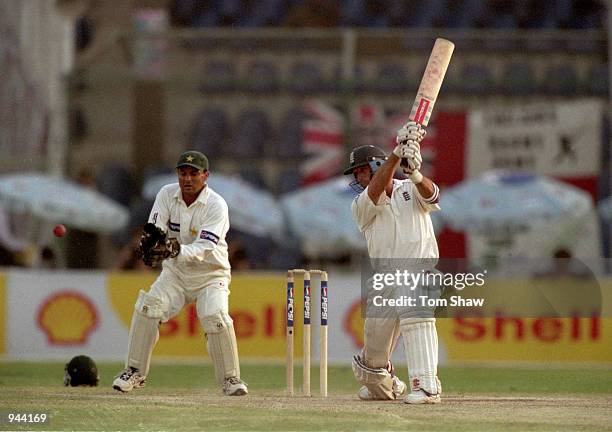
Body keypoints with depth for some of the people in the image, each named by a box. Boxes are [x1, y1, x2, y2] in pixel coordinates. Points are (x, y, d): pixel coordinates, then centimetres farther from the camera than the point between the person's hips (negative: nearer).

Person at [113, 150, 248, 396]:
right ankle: (135, 372, -6)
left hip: (210, 274, -3)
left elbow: (203, 249, -30)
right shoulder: (167, 195, -7)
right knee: (147, 308, -19)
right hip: (175, 273, 3)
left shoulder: (216, 205, -19)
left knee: (215, 317, -26)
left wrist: (179, 251, -50)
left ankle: (230, 378, -7)